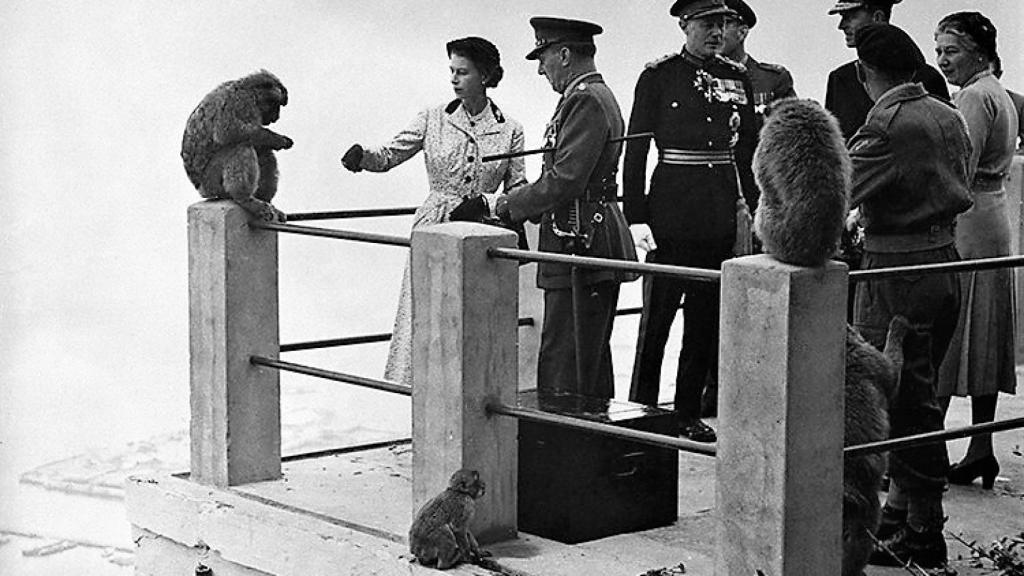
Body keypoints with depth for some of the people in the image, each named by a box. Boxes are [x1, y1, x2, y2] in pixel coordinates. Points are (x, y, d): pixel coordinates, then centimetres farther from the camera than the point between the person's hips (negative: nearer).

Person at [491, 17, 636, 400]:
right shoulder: (597, 96, 18)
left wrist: (510, 205, -9)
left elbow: (565, 180, -22)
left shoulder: (586, 101, -15)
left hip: (580, 247, -11)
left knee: (563, 369, -9)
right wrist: (520, 204, 13)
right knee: (592, 363, 16)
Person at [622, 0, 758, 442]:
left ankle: (689, 414, 18)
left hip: (720, 218, 4)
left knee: (706, 321, 9)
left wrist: (759, 208, 7)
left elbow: (749, 150, 14)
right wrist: (636, 218, -11)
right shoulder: (658, 77, -3)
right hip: (671, 216, -4)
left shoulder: (736, 78, 10)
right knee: (657, 318, 0)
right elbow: (634, 152, -5)